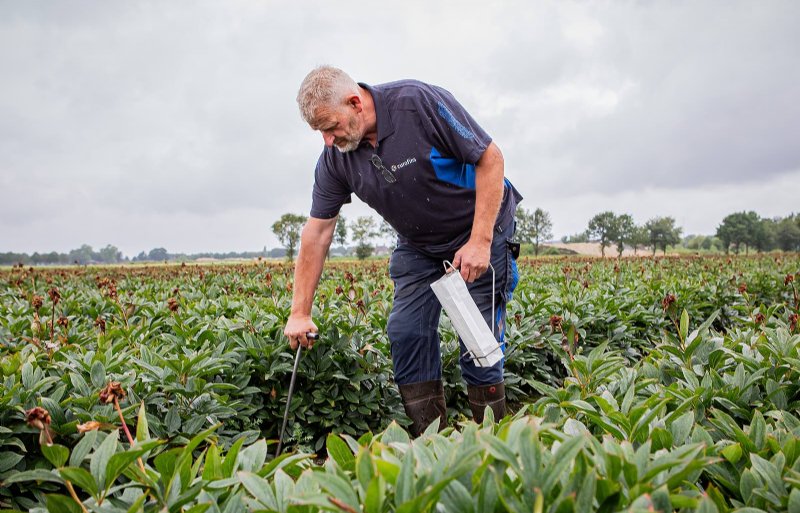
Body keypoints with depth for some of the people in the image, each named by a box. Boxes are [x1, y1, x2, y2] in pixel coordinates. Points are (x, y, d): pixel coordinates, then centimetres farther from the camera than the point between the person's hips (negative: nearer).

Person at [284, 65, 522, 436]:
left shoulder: (419, 102, -26)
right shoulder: (335, 158, -9)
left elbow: (490, 157, -22)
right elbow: (317, 232, -5)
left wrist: (480, 241, -25)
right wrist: (300, 312, -5)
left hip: (480, 230, -5)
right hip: (418, 246, 5)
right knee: (406, 334, -4)